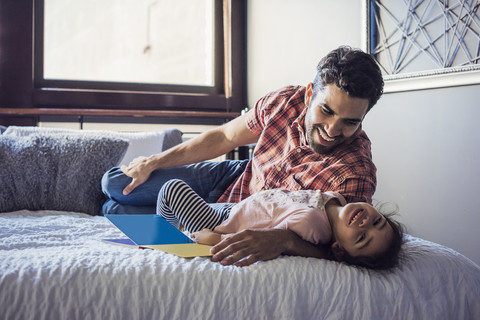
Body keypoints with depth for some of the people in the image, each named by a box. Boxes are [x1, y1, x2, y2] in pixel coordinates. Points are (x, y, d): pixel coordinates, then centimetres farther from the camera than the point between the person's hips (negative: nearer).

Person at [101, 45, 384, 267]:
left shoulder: (356, 171, -34)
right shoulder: (285, 102, -20)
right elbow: (224, 137, -3)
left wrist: (284, 240, -58)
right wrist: (154, 162, 6)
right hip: (237, 179, 4)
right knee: (114, 183, 8)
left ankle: (114, 210, 26)